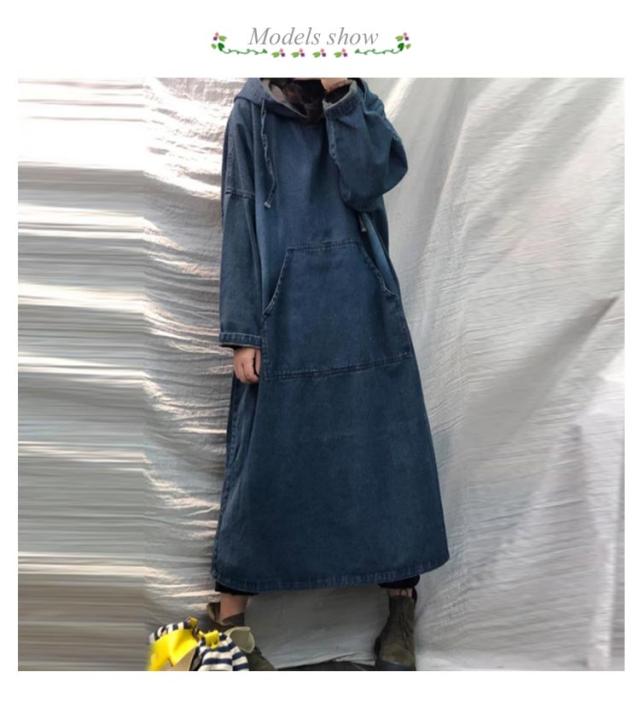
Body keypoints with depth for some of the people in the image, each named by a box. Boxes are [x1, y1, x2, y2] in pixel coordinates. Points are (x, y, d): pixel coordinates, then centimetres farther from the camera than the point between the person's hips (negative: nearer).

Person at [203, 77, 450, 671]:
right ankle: (229, 615, 19)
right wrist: (242, 331, -6)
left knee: (383, 450, 6)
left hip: (362, 308, 2)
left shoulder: (359, 102, 11)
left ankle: (401, 604, 23)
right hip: (284, 311, -2)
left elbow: (370, 182, -6)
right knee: (265, 459, 3)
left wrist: (342, 96, -12)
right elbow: (239, 222, -1)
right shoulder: (252, 111, 4)